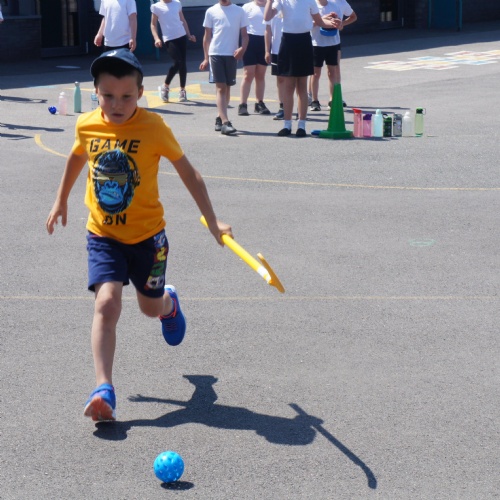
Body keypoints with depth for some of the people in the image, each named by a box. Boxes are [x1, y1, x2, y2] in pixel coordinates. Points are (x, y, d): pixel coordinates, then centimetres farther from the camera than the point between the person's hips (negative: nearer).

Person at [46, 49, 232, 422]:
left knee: (151, 307, 16)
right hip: (103, 235, 1)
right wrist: (61, 200, 28)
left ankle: (170, 304, 55)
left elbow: (189, 173, -8)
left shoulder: (154, 127, -16)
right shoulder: (87, 125, -7)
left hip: (147, 235, -1)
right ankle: (104, 390, -21)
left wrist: (213, 223, -9)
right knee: (106, 303, -18)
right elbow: (77, 157, 17)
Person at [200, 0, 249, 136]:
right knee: (220, 88, -9)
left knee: (227, 88, 10)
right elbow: (207, 36, 9)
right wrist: (206, 58, 6)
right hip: (215, 53, -2)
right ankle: (225, 122, -16)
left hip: (232, 54, 2)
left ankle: (220, 118, 24)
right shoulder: (211, 11, 5)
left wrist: (242, 49, -13)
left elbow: (244, 35, 7)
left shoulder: (239, 11, 6)